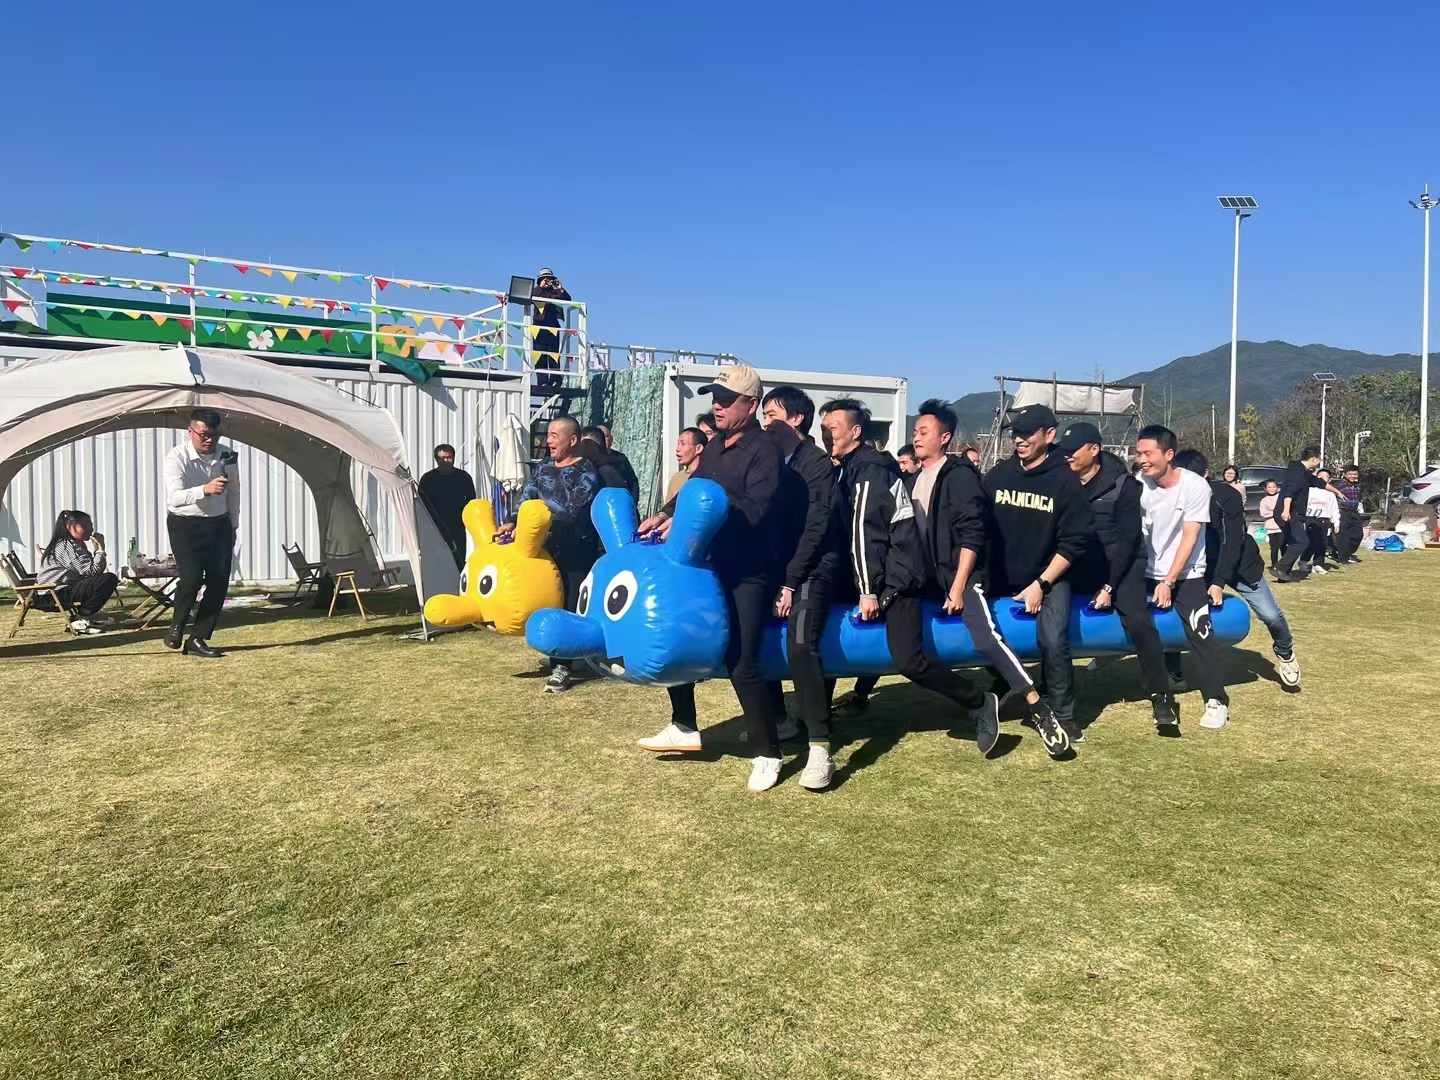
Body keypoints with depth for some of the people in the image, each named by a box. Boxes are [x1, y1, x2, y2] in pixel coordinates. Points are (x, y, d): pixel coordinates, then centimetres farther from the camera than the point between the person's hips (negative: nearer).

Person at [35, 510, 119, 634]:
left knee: (110, 578, 16)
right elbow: (91, 571, -23)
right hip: (59, 594, -10)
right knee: (109, 579, -23)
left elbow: (94, 570, 9)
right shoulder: (67, 546, -15)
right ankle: (82, 620, -15)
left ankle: (84, 615, 12)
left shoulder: (77, 545, 16)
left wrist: (98, 549, -1)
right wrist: (101, 549, -16)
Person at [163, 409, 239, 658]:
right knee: (192, 576, -19)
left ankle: (197, 640, 9)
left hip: (218, 524, 5)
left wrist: (233, 526, 17)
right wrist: (205, 489, -49)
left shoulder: (226, 456, -3)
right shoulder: (176, 458, -18)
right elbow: (174, 497, -33)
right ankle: (176, 628, 8)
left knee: (219, 582, -2)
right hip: (184, 524, -5)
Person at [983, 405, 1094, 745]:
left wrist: (1040, 584, -12)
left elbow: (1076, 540, -10)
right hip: (1001, 580, 4)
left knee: (1053, 640, -20)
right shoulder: (998, 475, 0)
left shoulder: (1065, 480, -10)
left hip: (1049, 579, -3)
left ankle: (1062, 715, -2)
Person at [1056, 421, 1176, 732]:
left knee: (1138, 621, -23)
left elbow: (1127, 540, -12)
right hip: (1080, 564, 4)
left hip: (1122, 564, -3)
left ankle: (1161, 697, -10)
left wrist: (1109, 585, -16)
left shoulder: (1122, 484, -11)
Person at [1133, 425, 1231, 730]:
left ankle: (1217, 701, -2)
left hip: (1186, 575, -3)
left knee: (1200, 634, -11)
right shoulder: (1139, 485, -10)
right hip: (1148, 573, 3)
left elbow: (1189, 538, -14)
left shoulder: (1195, 487, -16)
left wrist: (1169, 582, -16)